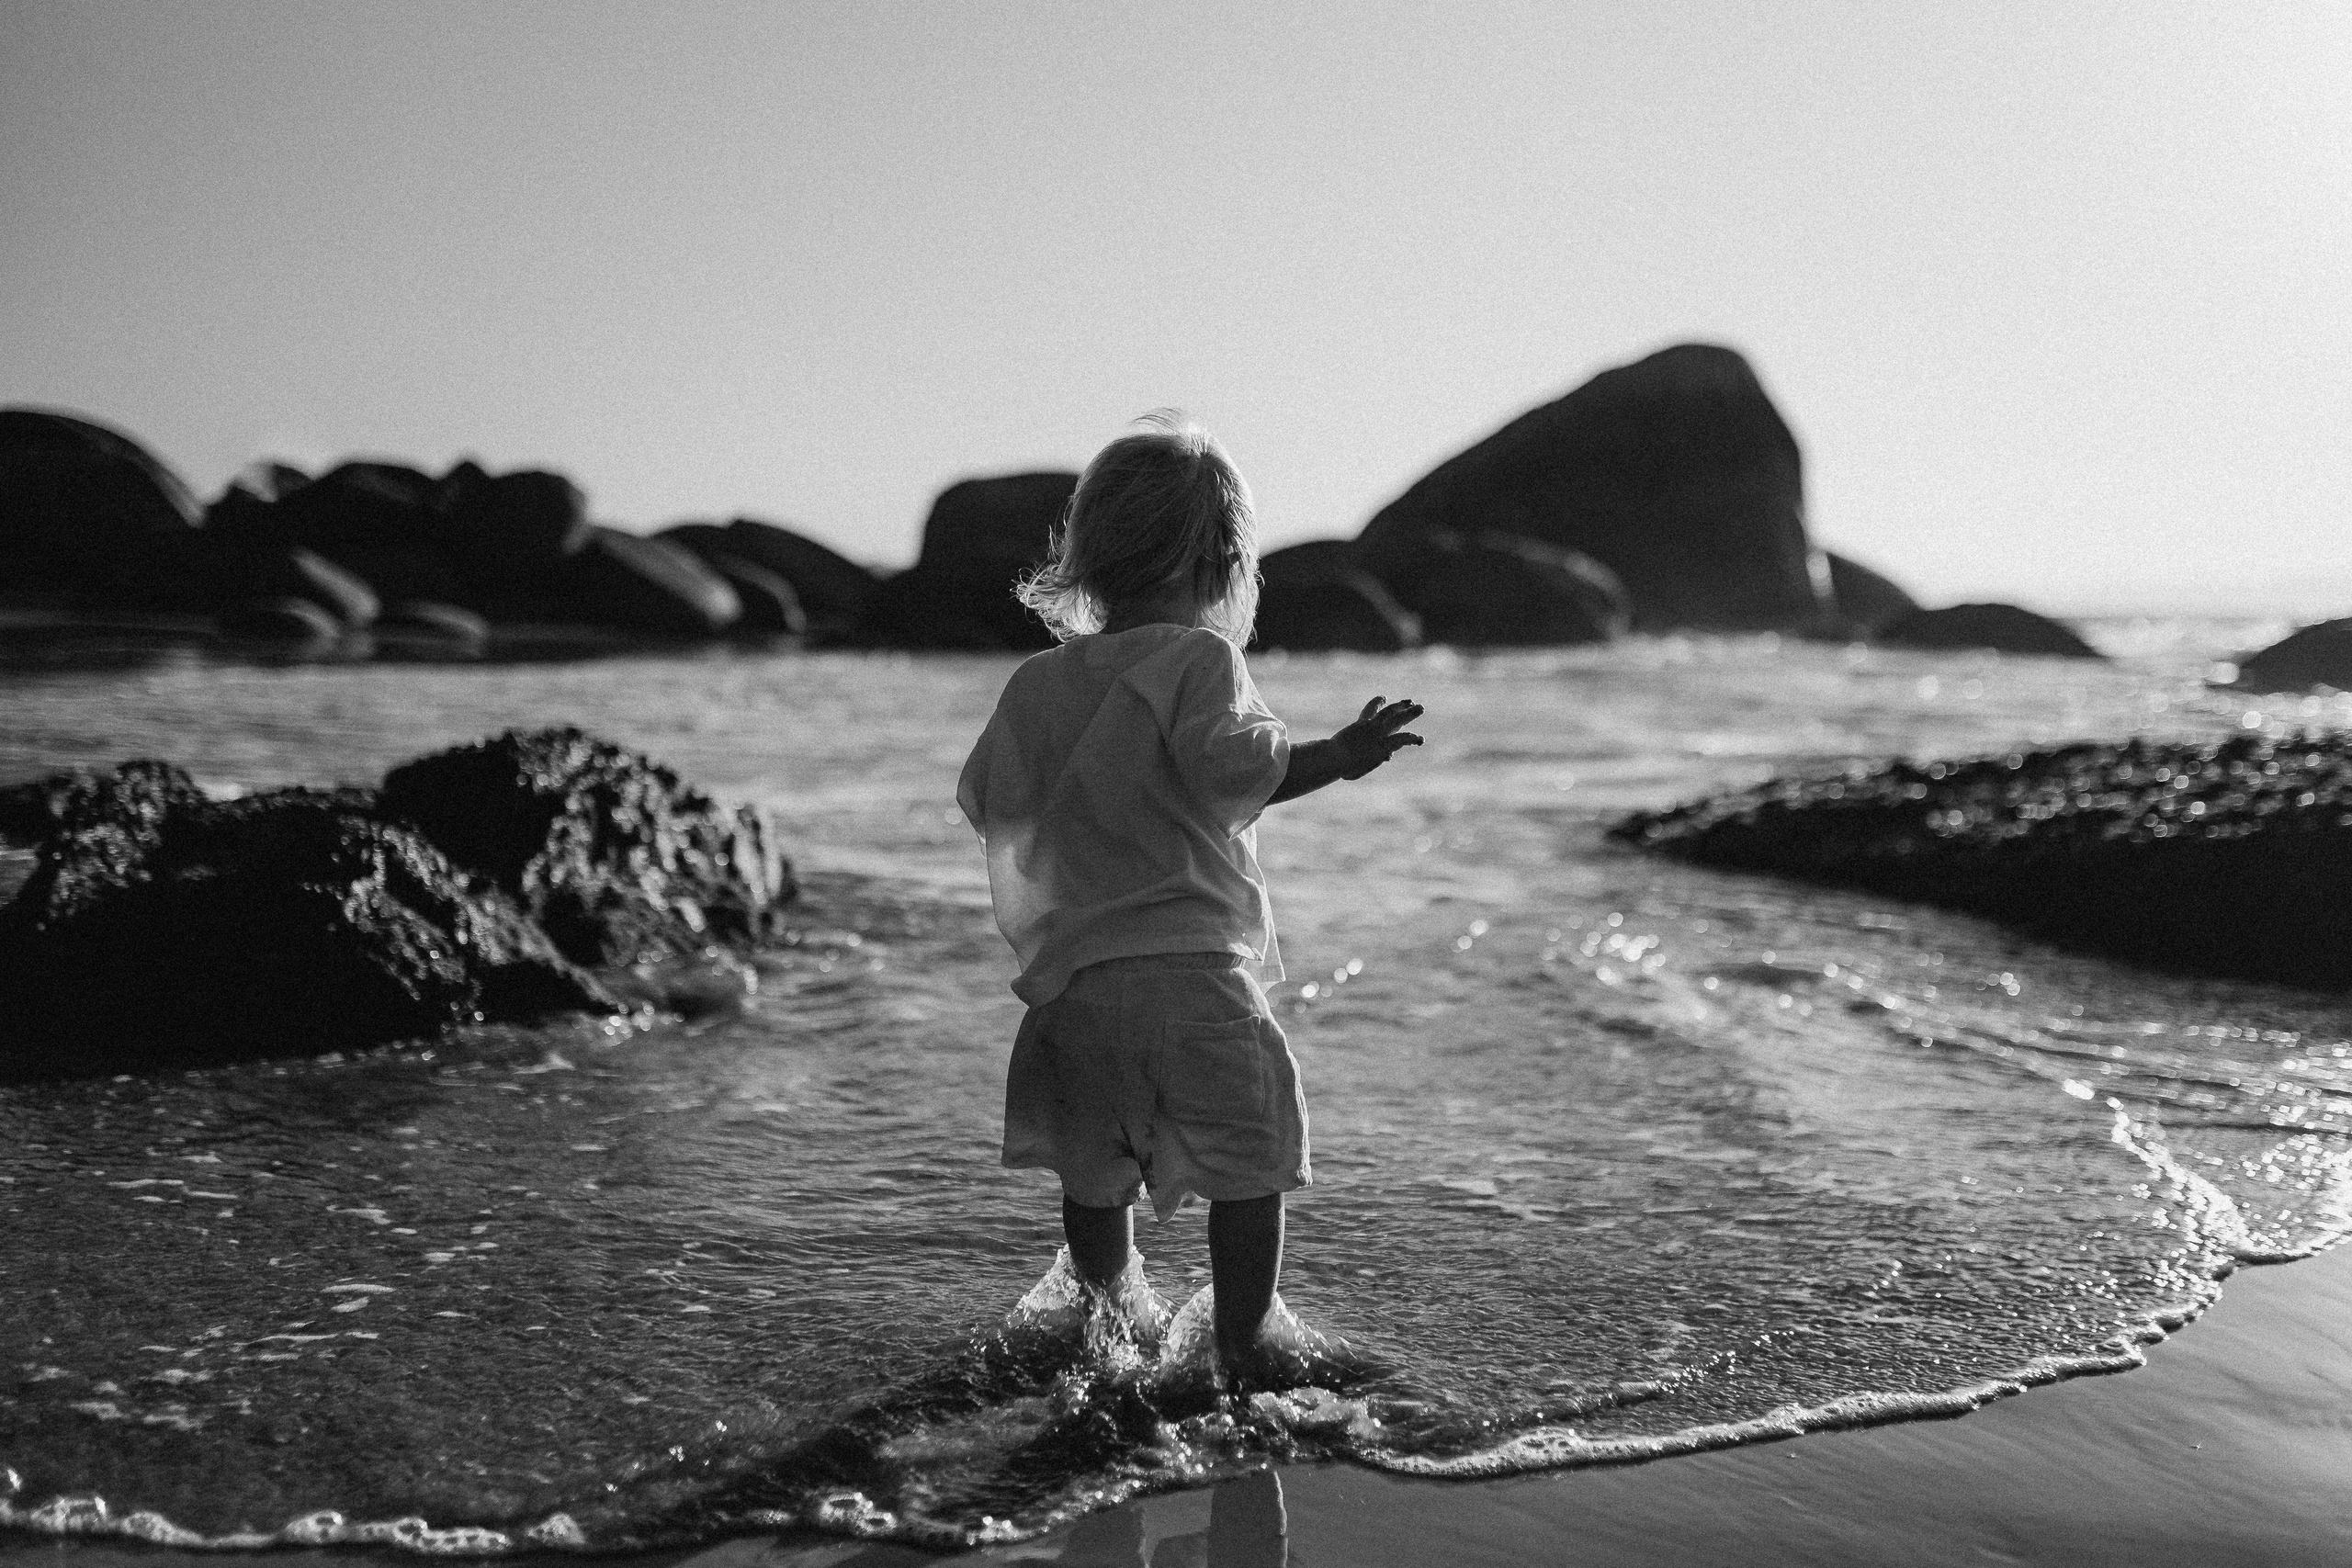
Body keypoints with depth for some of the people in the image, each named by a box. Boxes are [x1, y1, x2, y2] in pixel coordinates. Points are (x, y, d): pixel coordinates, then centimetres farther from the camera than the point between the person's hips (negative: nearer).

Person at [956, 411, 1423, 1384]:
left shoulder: (1037, 684, 10)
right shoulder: (1199, 659, -5)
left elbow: (984, 802, 15)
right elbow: (1231, 762, -22)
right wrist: (1339, 756, -16)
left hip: (1073, 983, 5)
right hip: (1196, 970, -5)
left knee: (1095, 1178, 17)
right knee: (1248, 1166, 5)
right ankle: (1241, 1354, 6)